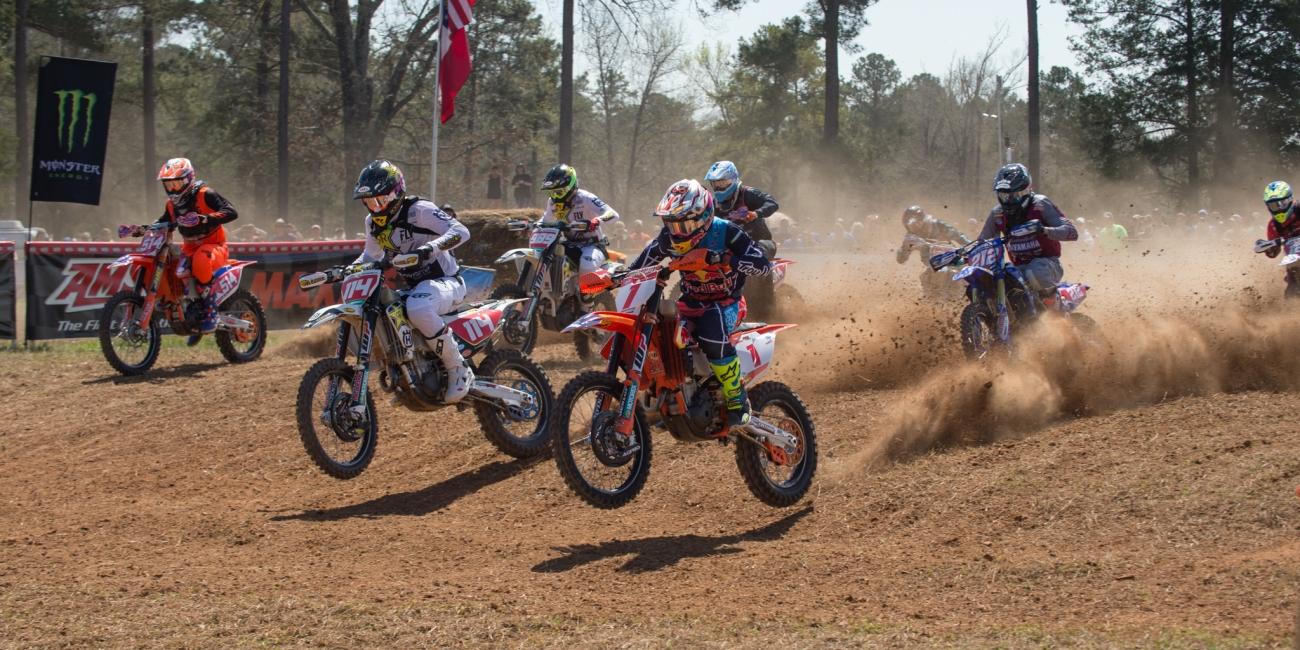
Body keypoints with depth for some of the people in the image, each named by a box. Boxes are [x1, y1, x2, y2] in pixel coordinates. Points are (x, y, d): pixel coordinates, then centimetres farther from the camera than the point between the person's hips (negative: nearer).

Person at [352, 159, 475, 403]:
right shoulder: (373, 222, 8)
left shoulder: (419, 210, -15)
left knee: (418, 308, -42)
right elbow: (371, 255, 26)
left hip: (445, 282, -9)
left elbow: (461, 231, -25)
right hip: (412, 288, 9)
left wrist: (431, 248, -41)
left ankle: (458, 368, -26)